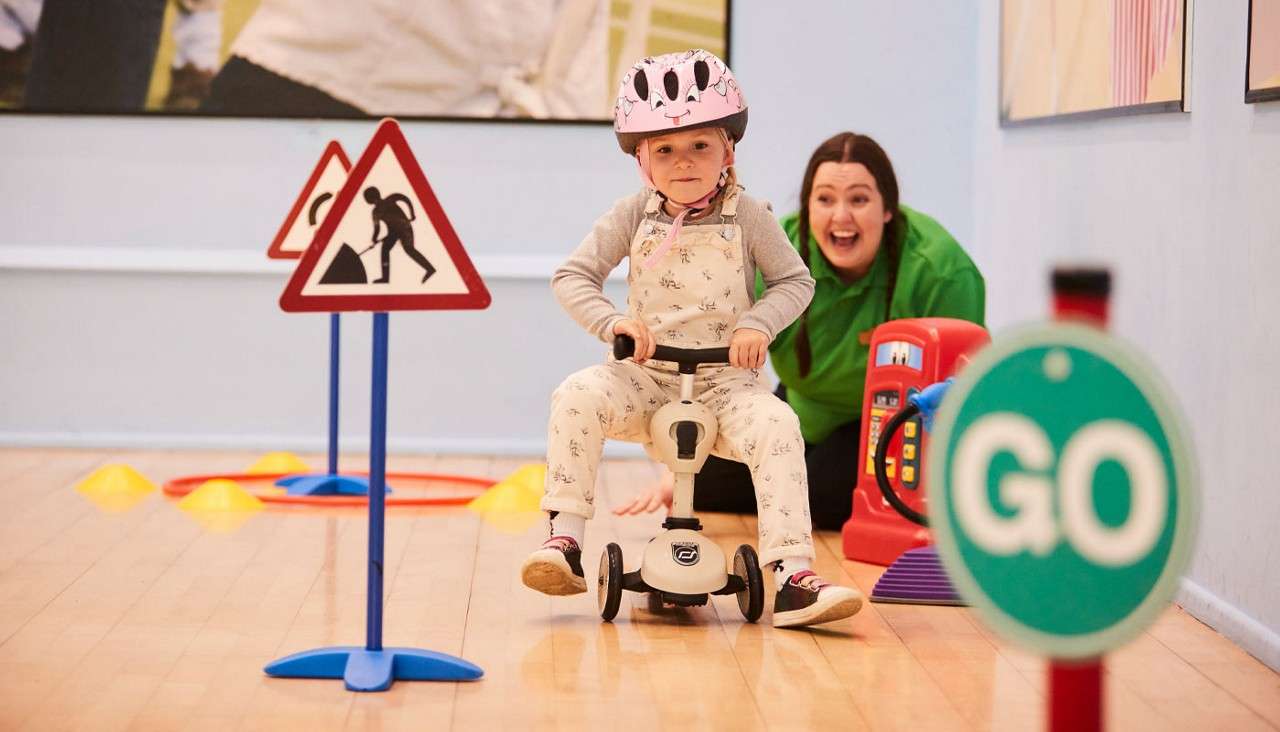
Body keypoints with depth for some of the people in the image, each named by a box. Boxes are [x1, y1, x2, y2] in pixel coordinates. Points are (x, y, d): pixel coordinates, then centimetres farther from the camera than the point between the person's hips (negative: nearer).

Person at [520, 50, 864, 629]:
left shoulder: (747, 217, -2)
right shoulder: (633, 216, 0)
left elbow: (794, 281, 4)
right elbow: (572, 277, -1)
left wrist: (757, 324, -15)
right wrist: (612, 322, -20)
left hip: (727, 379, -1)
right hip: (648, 375, 1)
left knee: (777, 425, -31)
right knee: (577, 396, -28)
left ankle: (791, 577, -33)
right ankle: (564, 541, -24)